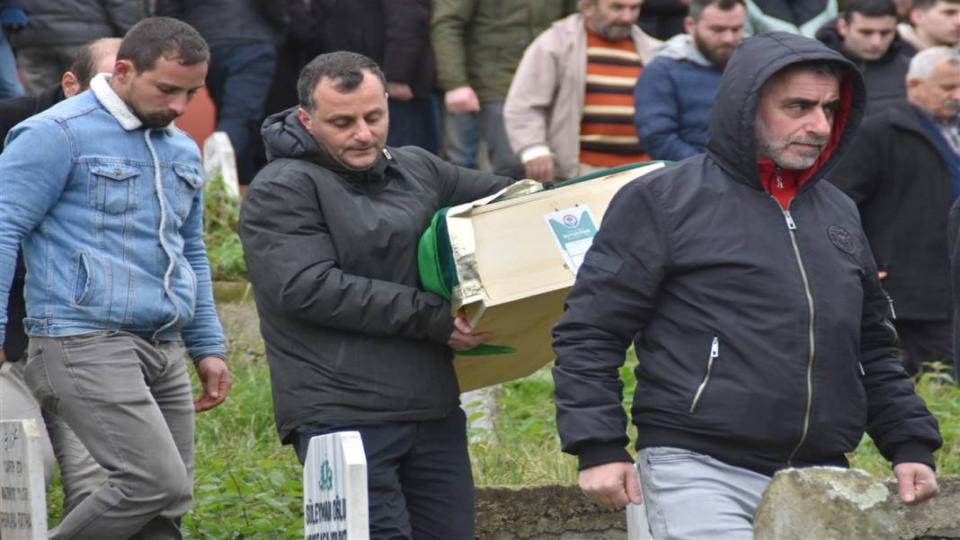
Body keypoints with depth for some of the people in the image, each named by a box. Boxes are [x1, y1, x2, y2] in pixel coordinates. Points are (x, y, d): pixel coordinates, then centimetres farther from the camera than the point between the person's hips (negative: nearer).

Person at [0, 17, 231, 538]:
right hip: (85, 344, -8)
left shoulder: (182, 151, 19)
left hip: (163, 352, 8)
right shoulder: (58, 135, -6)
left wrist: (207, 347, 25)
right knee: (159, 483, -20)